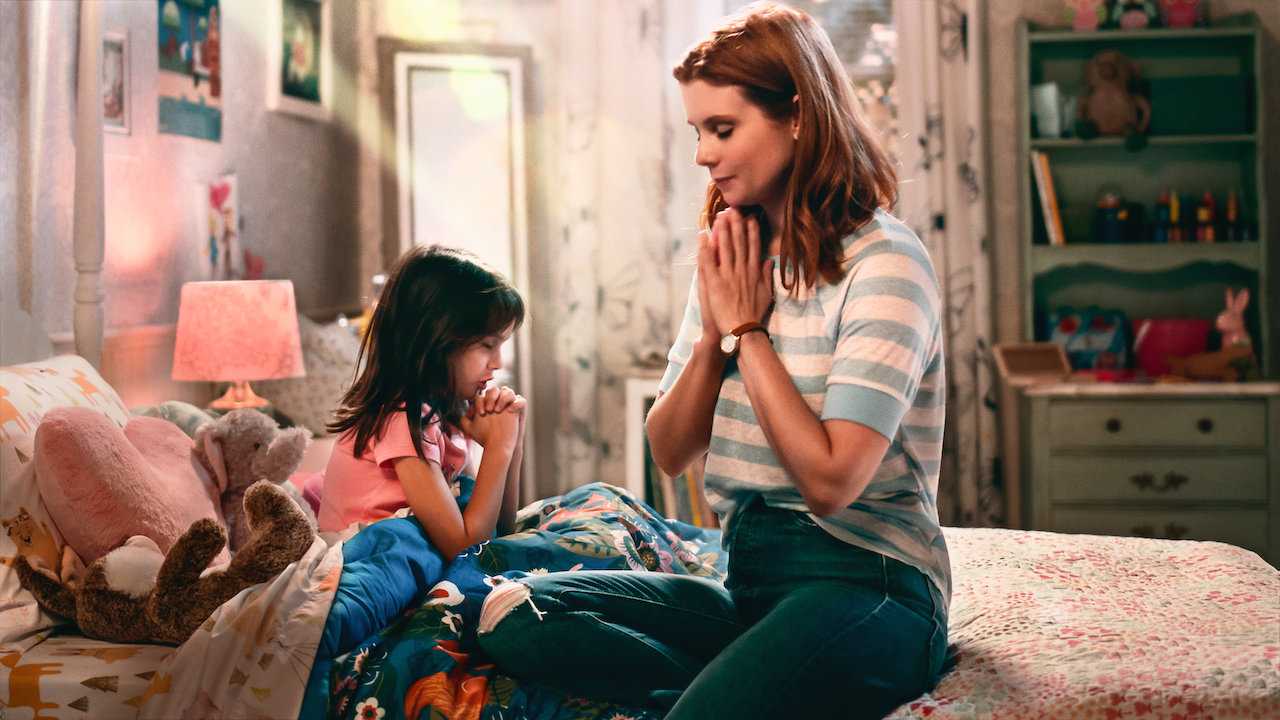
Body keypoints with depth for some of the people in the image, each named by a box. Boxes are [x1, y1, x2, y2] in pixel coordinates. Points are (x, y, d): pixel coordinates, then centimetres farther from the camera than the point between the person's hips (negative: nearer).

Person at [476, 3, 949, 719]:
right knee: (514, 613, -14)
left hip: (863, 585, -7)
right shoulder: (732, 257, 13)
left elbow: (829, 481, -19)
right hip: (746, 580, 7)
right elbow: (670, 452, 12)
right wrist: (714, 332, -5)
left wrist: (747, 328, -10)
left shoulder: (885, 263, -10)